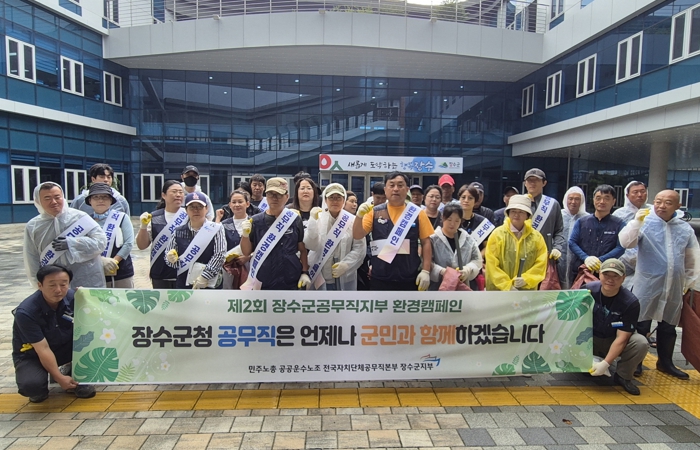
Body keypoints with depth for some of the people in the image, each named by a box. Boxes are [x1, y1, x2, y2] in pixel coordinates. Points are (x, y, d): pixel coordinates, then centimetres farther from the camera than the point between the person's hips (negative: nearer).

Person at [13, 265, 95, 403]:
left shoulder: (73, 297, -17)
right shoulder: (26, 312, -28)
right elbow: (43, 349, -25)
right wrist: (59, 378, -22)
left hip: (64, 347, 4)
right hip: (32, 355, -3)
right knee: (31, 385, -33)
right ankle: (40, 389, 6)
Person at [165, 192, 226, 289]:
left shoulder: (216, 229, -6)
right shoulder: (178, 232, 2)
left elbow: (219, 255, -11)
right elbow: (168, 256, 10)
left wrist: (204, 276, -17)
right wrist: (171, 258, -14)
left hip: (209, 285, -3)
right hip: (183, 285, 3)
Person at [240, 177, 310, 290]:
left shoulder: (295, 219, -2)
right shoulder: (256, 221, -1)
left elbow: (303, 249, 4)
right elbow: (246, 252, 3)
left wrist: (305, 272, -4)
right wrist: (245, 235, -14)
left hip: (292, 283, 0)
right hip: (263, 284, 1)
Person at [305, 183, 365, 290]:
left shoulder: (353, 220, -1)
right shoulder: (318, 218, -2)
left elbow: (359, 249, -3)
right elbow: (310, 245, -13)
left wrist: (346, 265, -15)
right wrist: (313, 220, -21)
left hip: (345, 279, 1)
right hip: (319, 279, 0)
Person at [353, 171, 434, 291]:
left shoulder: (417, 213, 0)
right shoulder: (375, 212, 1)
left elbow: (426, 243, 1)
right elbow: (357, 235, -2)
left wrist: (425, 271, -6)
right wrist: (359, 216, -20)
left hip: (410, 278, 0)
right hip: (381, 278, 0)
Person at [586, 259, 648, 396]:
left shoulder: (631, 302, -19)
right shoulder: (587, 290, -15)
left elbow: (621, 338, -21)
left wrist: (605, 363, -28)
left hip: (614, 342, 0)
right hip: (589, 341, 1)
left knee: (641, 343, -30)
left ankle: (622, 376, -3)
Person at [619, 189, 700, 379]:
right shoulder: (644, 223, -6)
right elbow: (626, 243, -21)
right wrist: (636, 221, -30)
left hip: (674, 286, 4)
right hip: (647, 284, -4)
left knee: (669, 326, 16)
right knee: (641, 324, 2)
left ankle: (665, 362, 31)